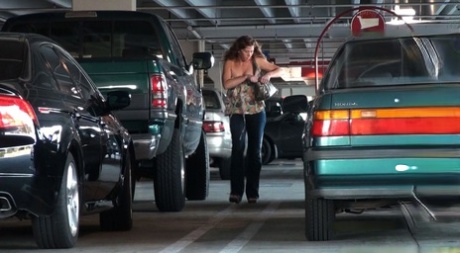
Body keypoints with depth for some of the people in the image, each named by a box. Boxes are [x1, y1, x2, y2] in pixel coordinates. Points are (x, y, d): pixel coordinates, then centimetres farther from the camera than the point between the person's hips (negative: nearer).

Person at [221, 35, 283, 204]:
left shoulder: (257, 61, 4)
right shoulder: (230, 63, 1)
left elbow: (280, 70, 8)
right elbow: (226, 83, -13)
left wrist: (268, 75, -12)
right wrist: (246, 77, -20)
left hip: (256, 111, 2)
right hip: (237, 112, -2)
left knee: (255, 151, 2)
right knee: (238, 149, -10)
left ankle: (252, 192, 7)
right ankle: (236, 191, -9)